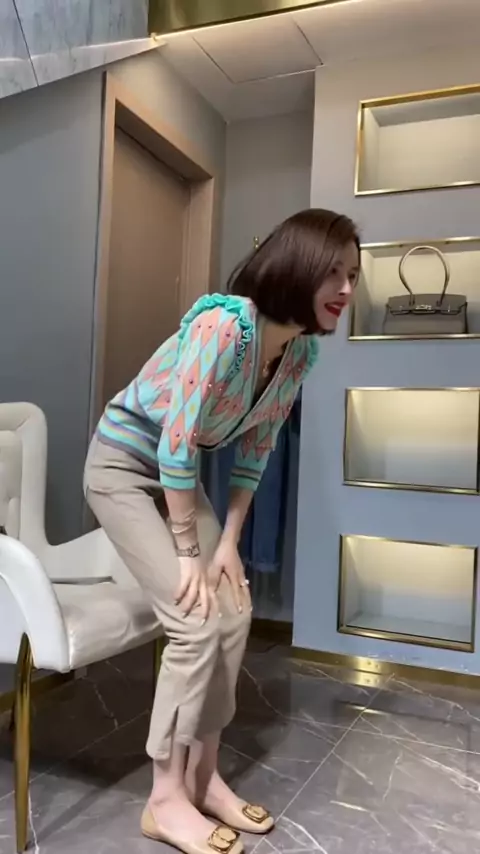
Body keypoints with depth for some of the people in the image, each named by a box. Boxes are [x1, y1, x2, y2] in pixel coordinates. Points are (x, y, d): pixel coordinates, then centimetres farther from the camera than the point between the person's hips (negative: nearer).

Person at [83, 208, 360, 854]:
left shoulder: (302, 349, -6)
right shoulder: (224, 326, -31)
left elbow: (255, 448, 2)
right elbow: (175, 444, -28)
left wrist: (229, 541, 0)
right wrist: (188, 554, -19)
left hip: (179, 473, 8)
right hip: (123, 466, -8)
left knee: (235, 612, 3)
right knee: (197, 620, -14)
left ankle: (203, 774, 20)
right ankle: (166, 799, 5)